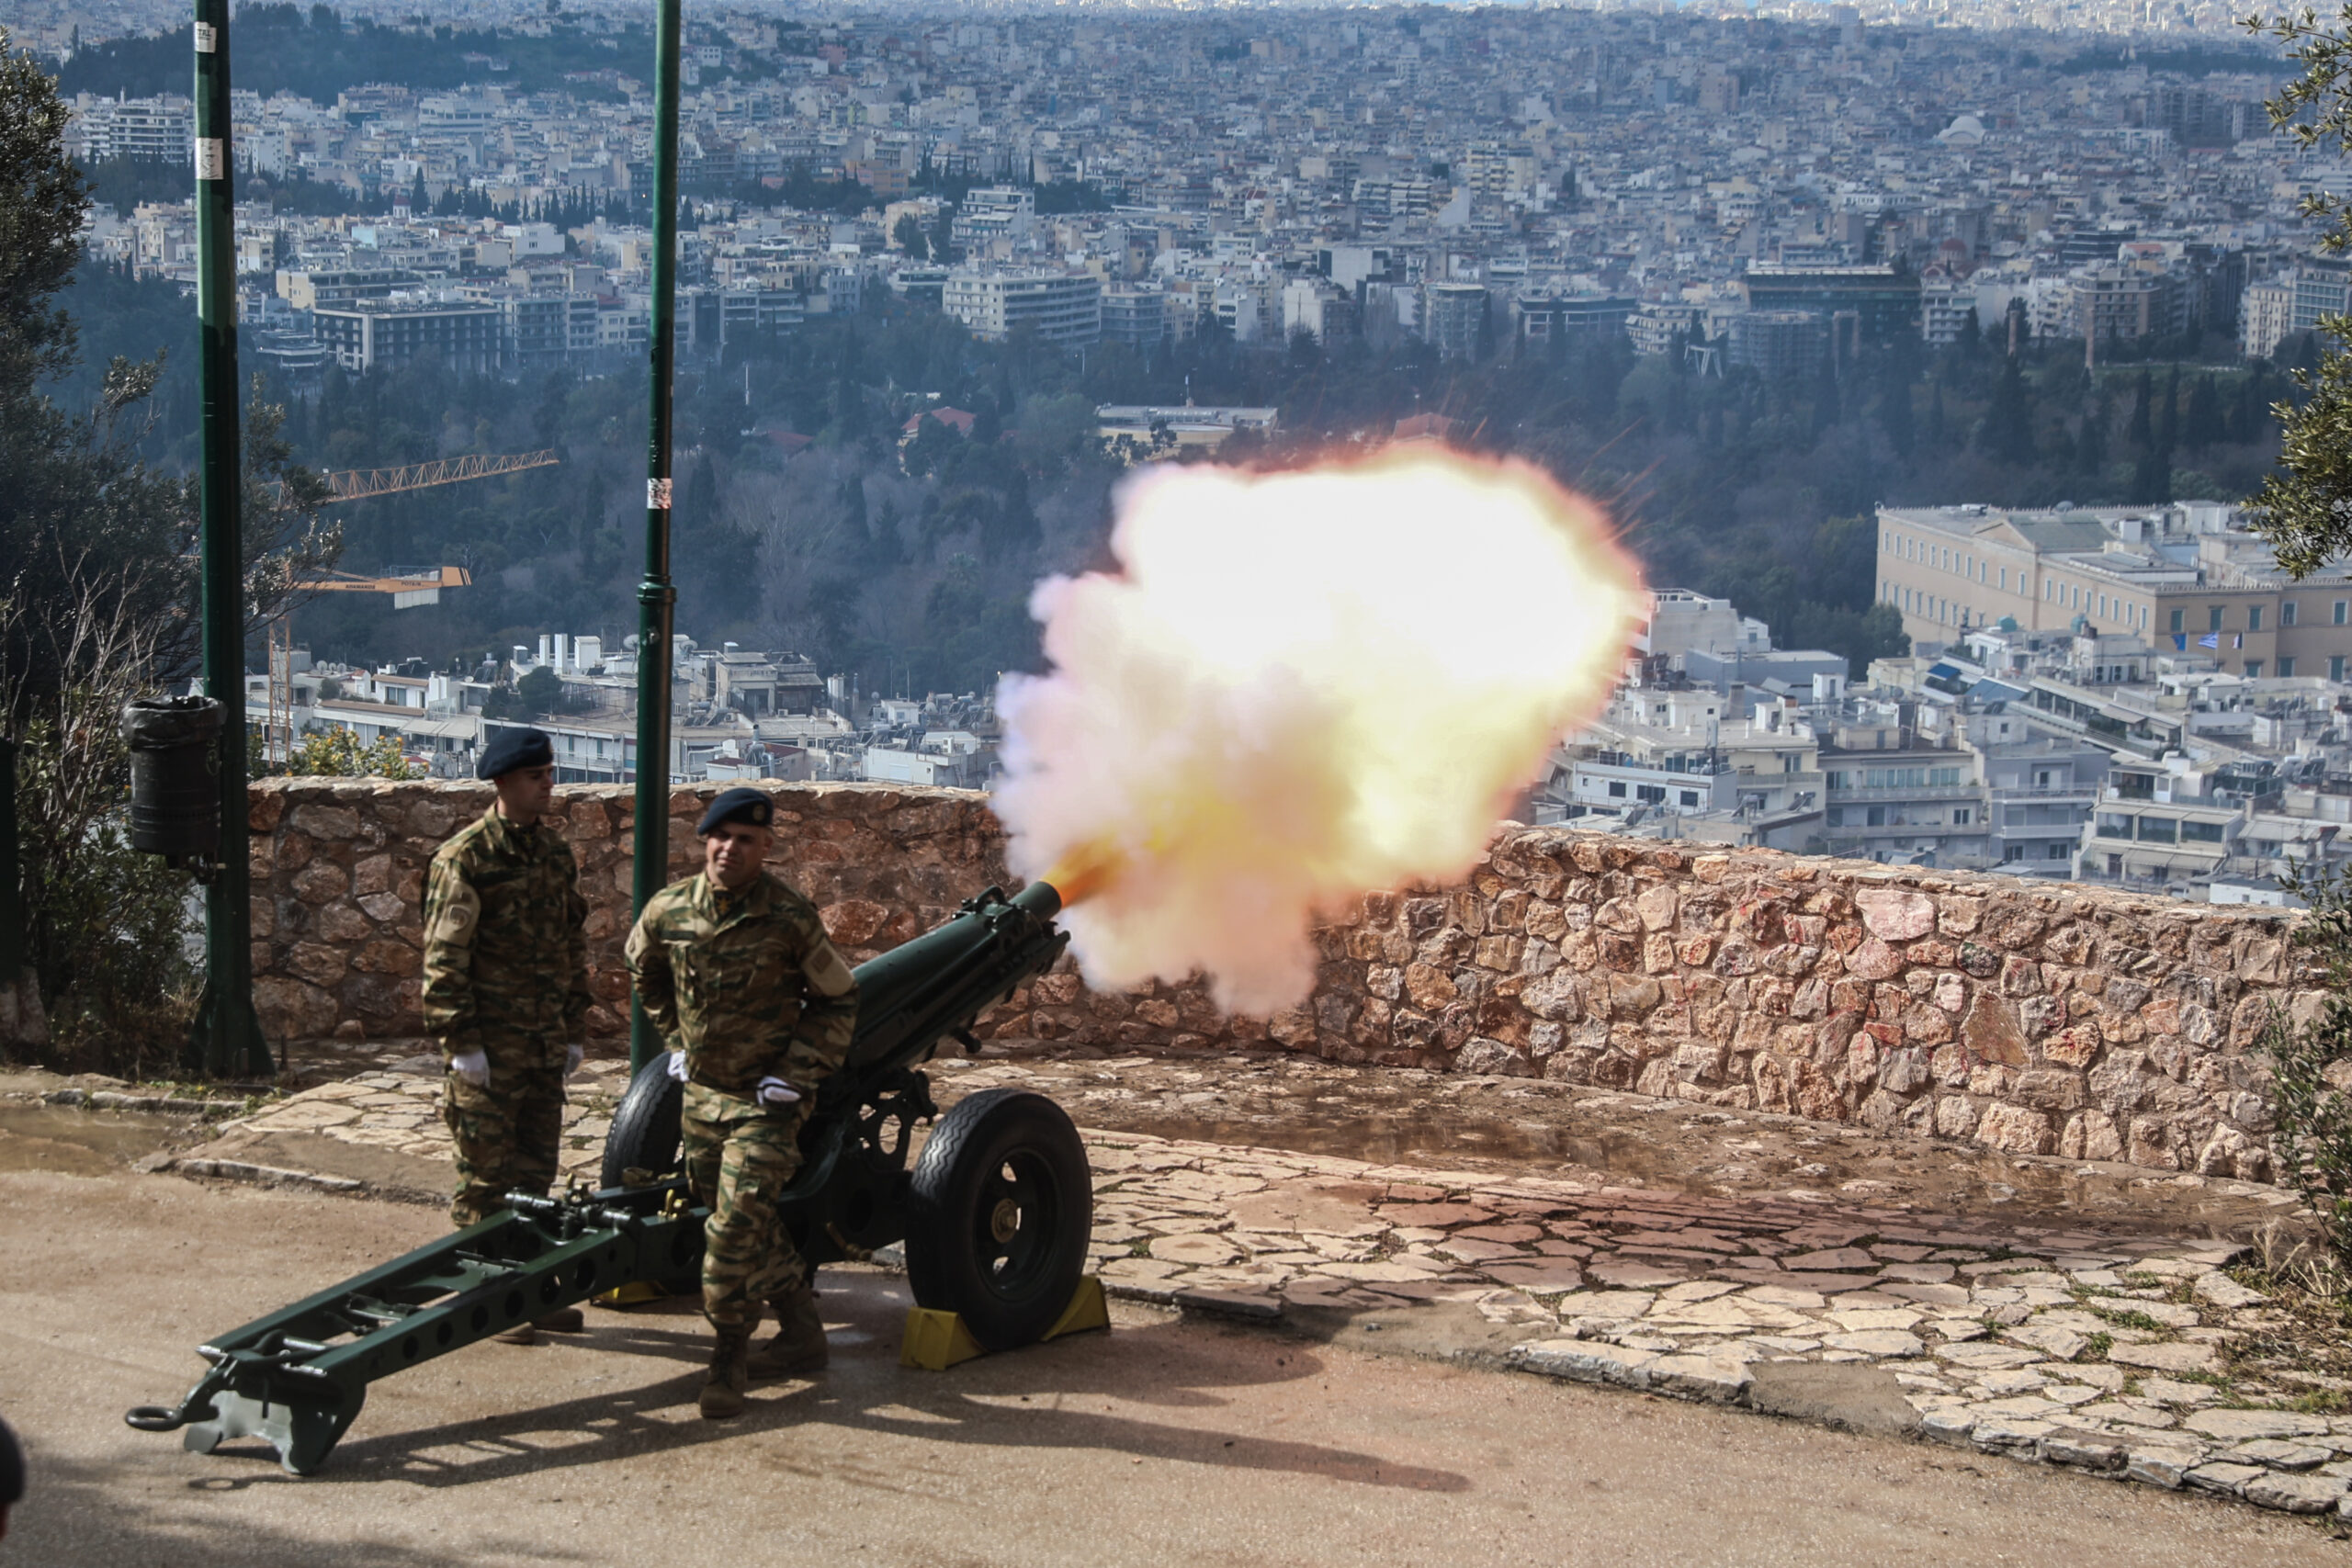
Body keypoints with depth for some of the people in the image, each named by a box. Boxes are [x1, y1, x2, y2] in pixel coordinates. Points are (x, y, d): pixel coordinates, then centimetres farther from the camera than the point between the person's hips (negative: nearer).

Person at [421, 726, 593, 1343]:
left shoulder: (555, 852, 11)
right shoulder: (466, 857, -11)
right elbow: (444, 958, -12)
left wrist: (572, 1030, 15)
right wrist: (461, 1042, -15)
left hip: (544, 1044, 7)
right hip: (490, 1047, -7)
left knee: (535, 1174, 12)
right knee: (487, 1179, 0)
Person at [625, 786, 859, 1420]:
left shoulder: (791, 920, -15)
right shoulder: (668, 911, -5)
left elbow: (839, 1001, -3)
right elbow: (644, 969, 19)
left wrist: (794, 1074, -10)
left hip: (766, 1099, -5)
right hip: (703, 1091, 5)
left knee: (737, 1221, -13)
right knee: (752, 1222, 13)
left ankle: (729, 1356, 0)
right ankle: (802, 1332, 29)